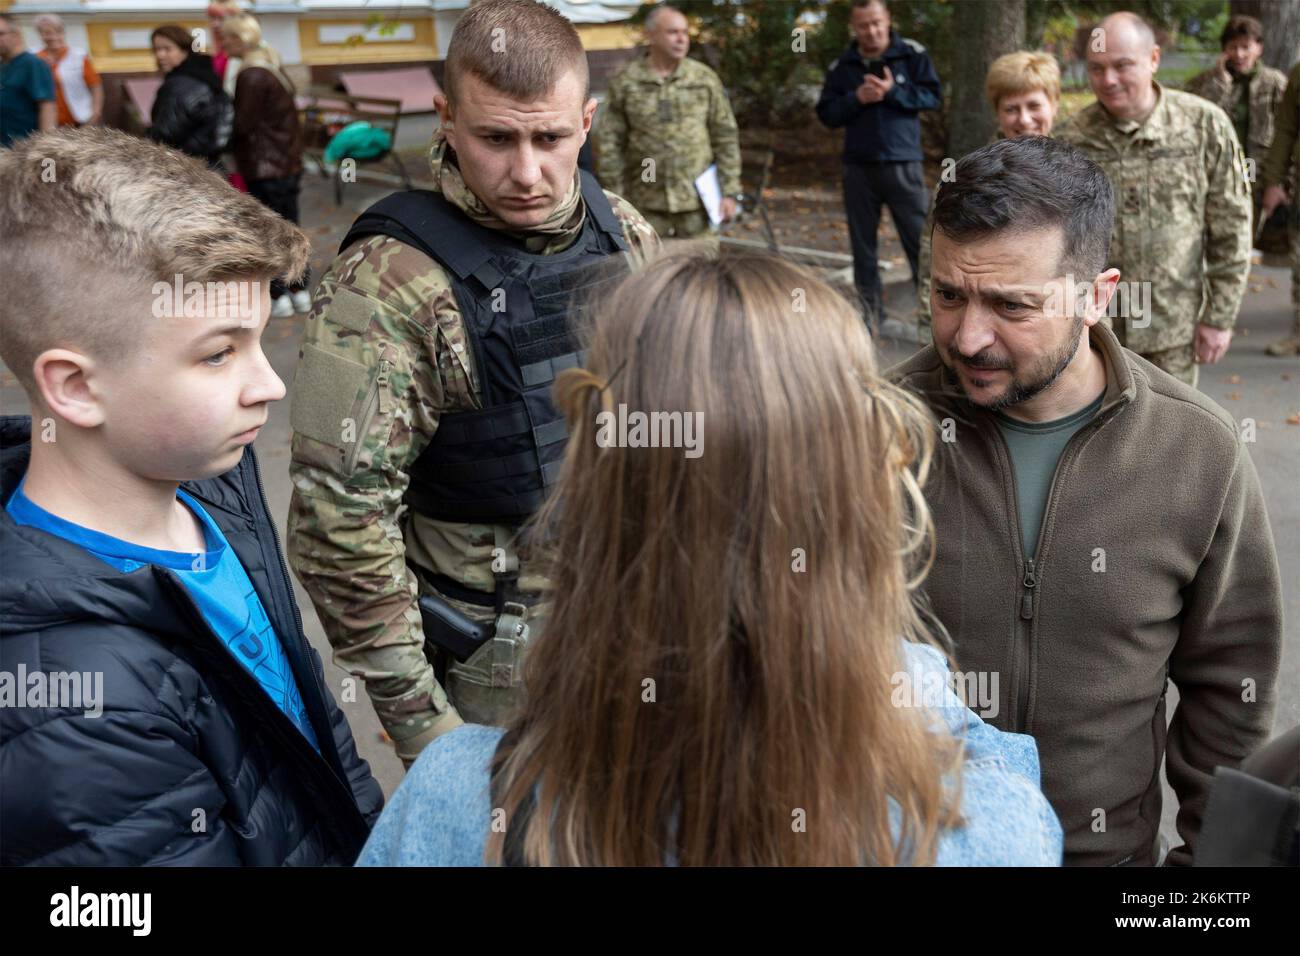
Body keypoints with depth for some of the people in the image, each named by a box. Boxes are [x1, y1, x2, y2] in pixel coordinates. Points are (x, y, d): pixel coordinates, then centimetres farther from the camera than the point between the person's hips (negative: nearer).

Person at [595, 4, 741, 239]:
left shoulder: (705, 78, 2)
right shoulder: (624, 82, -1)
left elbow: (725, 138, 3)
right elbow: (609, 143, -1)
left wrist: (730, 192, -2)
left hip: (696, 199, 1)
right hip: (647, 203, -1)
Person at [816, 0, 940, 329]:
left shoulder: (913, 54, 1)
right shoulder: (841, 67, 6)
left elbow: (933, 96, -2)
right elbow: (826, 114, 4)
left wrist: (894, 91, -14)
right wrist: (856, 99, -13)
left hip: (903, 165, -2)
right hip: (858, 167, 3)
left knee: (921, 240, -4)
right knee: (863, 244, 8)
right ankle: (869, 311, 18)